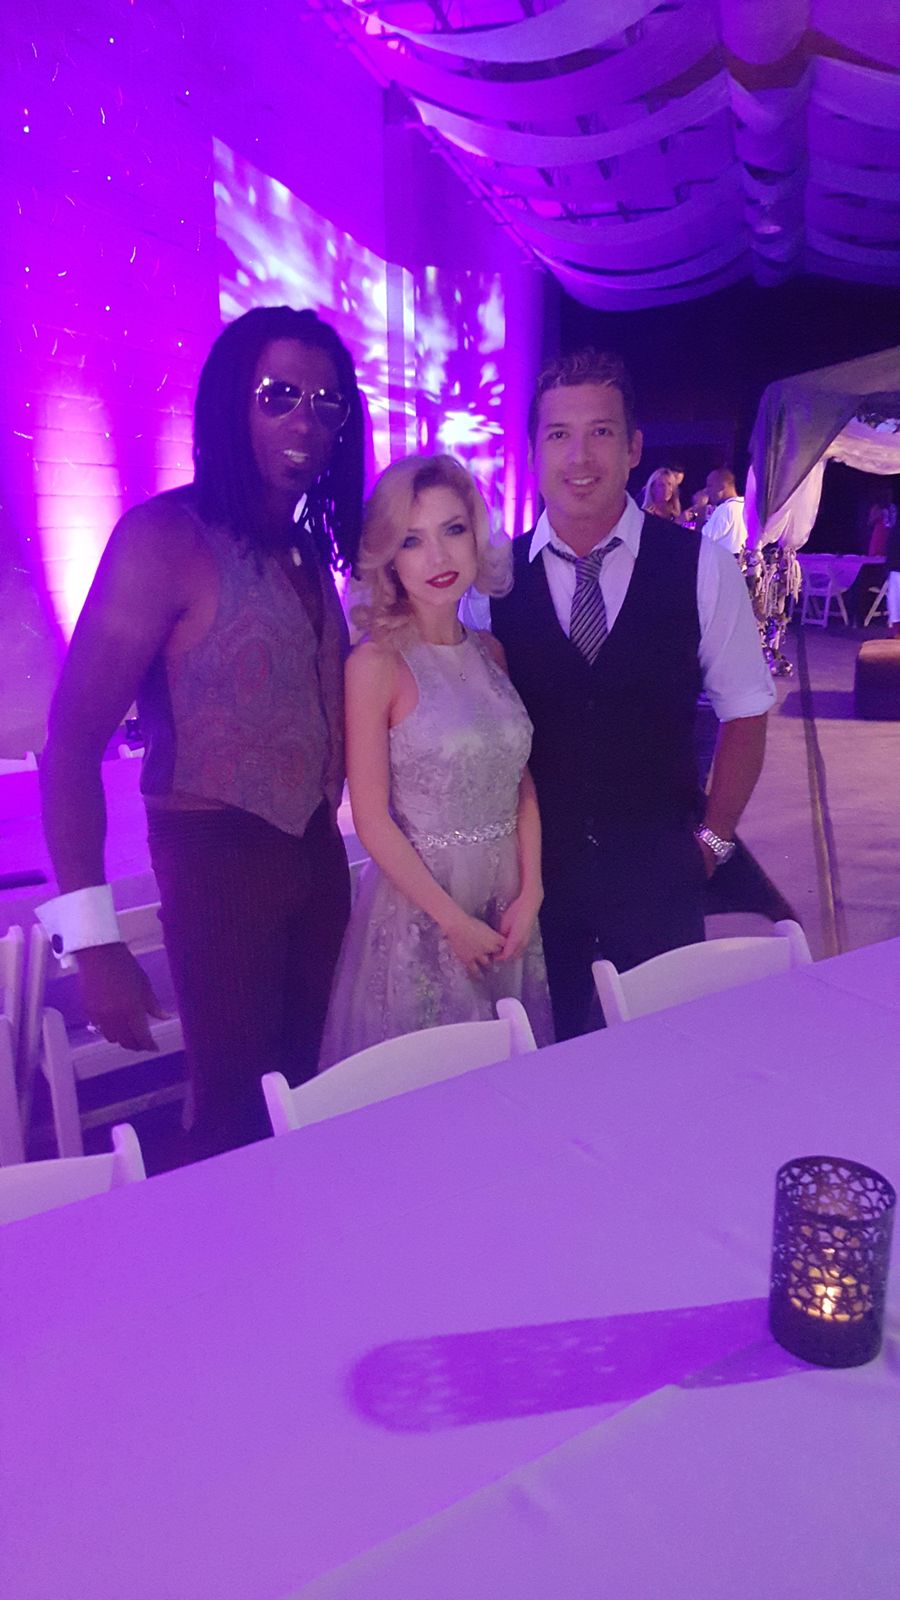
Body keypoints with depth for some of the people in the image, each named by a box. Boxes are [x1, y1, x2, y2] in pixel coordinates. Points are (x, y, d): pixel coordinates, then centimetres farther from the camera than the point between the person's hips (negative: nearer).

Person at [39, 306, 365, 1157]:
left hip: (317, 852, 7)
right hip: (219, 858, -6)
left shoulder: (311, 547, 10)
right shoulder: (165, 536, -13)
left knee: (306, 1098, 14)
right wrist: (92, 938, -21)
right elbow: (71, 745, -17)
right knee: (237, 1115, 5)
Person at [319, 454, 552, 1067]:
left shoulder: (491, 652, 3)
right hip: (420, 903, -5)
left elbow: (523, 782, 6)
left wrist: (529, 895, -4)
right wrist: (455, 921, -12)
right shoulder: (376, 665, -13)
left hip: (508, 905, 5)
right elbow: (372, 819, -14)